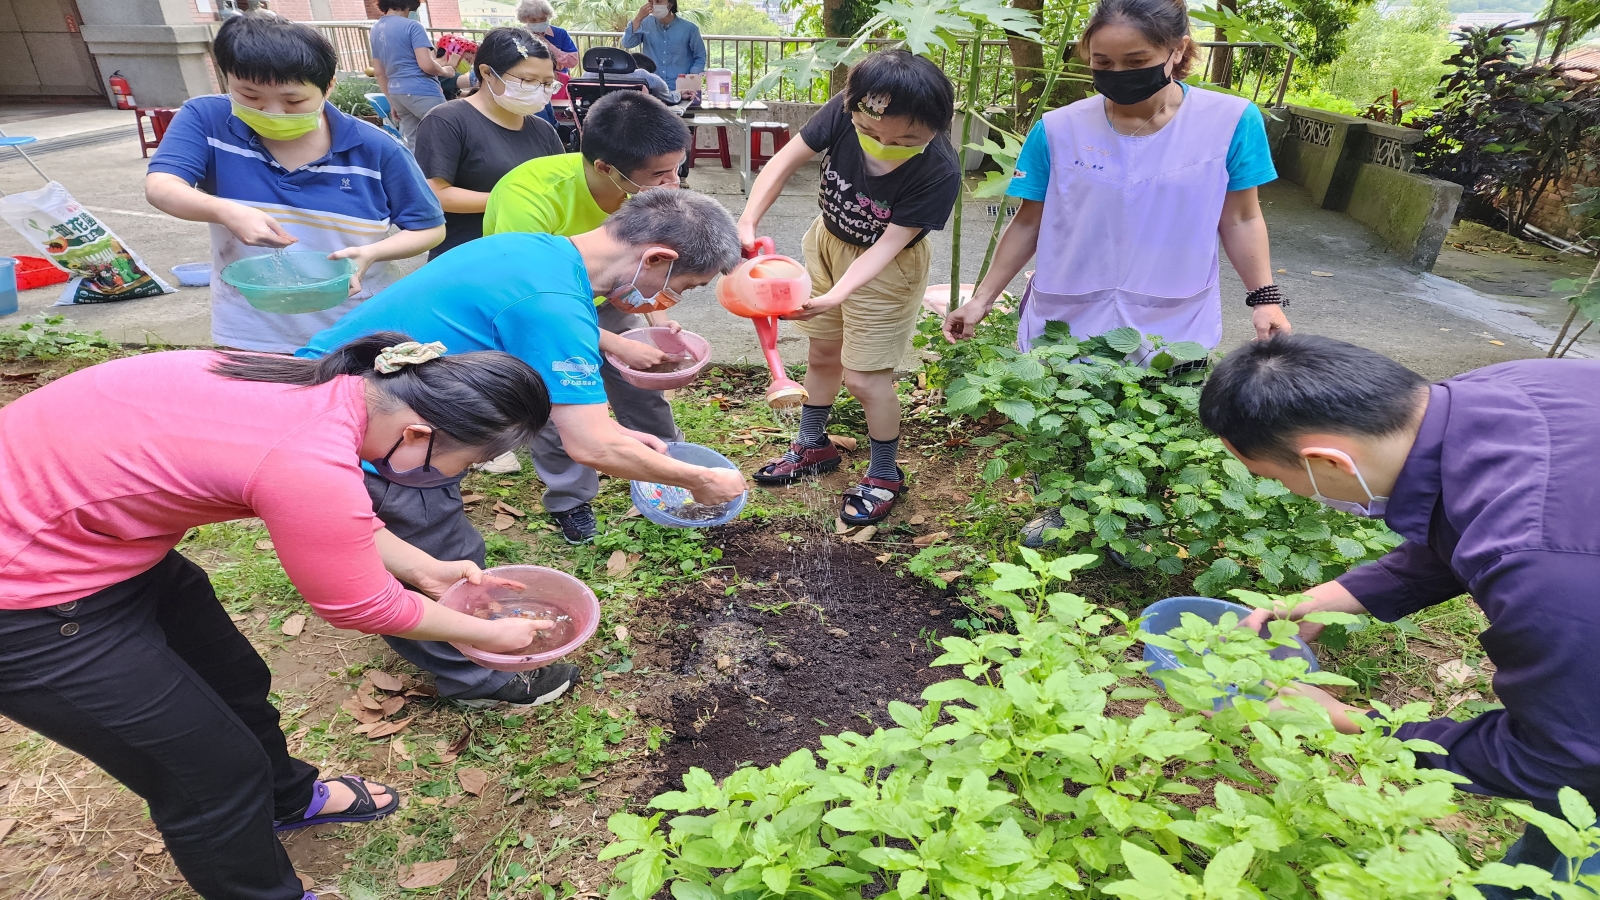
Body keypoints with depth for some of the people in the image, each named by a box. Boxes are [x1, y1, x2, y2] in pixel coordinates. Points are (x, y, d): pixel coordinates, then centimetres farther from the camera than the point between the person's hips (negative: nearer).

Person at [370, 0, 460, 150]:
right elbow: (426, 65, -19)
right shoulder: (412, 26, -10)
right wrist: (446, 71, 1)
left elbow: (378, 72, 16)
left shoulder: (375, 29, 13)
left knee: (413, 145, 10)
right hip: (422, 92, -8)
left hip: (396, 94, 8)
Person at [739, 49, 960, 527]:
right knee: (823, 353, 18)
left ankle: (884, 475, 23)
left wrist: (836, 295, -45)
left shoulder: (938, 173, -33)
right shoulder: (844, 113, -26)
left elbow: (889, 244, -32)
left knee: (864, 377, -1)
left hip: (884, 270, -4)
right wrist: (749, 222, -27)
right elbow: (785, 162, -16)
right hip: (828, 242, 5)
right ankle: (813, 446, 41)